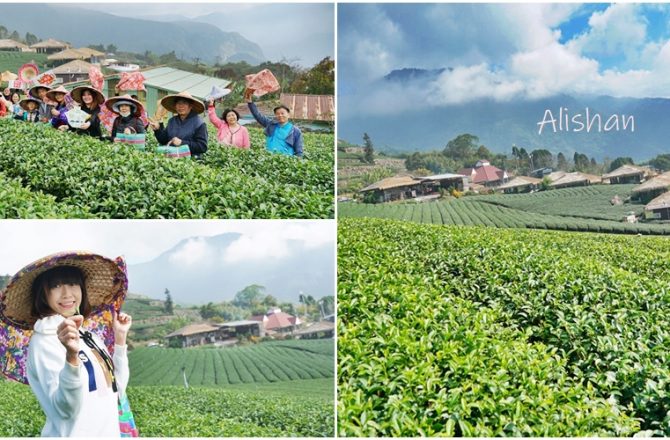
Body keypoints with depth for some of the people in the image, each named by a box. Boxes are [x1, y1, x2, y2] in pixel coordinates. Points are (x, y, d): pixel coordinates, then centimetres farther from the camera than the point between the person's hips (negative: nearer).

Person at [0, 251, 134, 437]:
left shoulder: (89, 336, 6)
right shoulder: (44, 341, -15)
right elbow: (66, 408, -24)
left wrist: (120, 338, 8)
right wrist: (71, 357, -38)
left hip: (108, 432, 7)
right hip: (74, 434, -7)